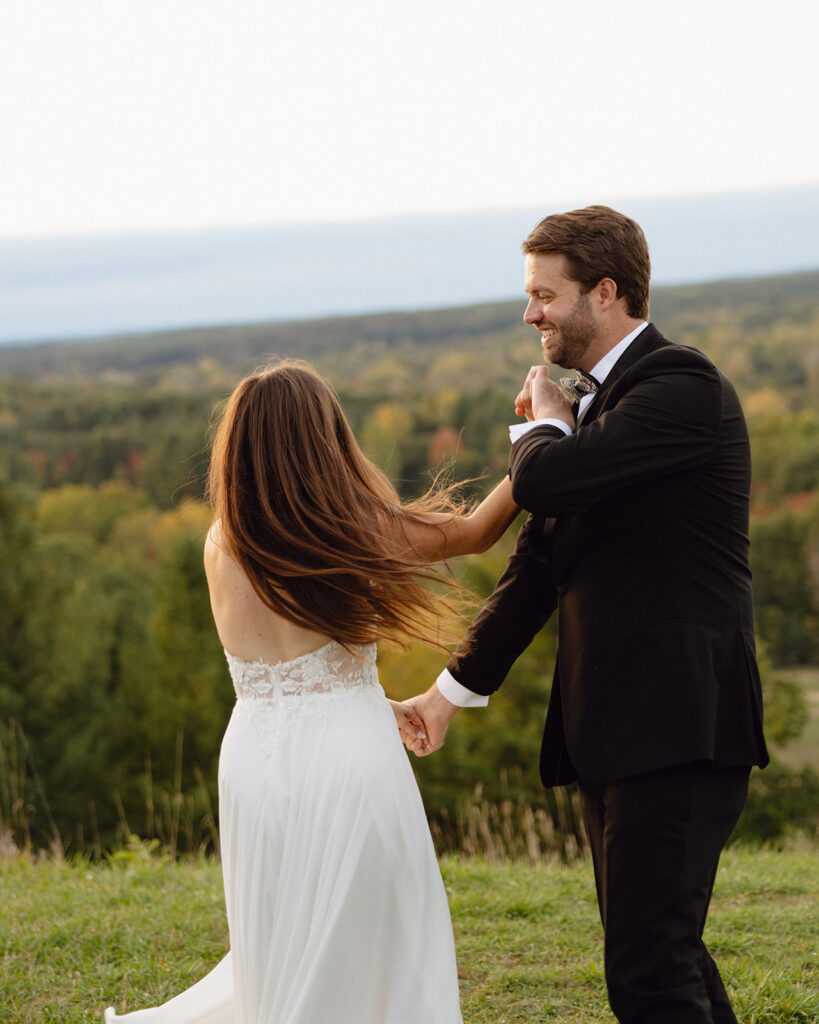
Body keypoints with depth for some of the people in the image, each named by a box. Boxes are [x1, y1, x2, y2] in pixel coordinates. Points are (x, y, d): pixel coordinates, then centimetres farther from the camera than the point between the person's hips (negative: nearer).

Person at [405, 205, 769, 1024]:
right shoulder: (594, 400, 17)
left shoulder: (682, 387, -12)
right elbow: (542, 556, 21)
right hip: (613, 724, 10)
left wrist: (541, 424, -2)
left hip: (677, 725, -10)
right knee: (662, 949, 17)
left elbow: (546, 480, -25)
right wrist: (458, 685, 22)